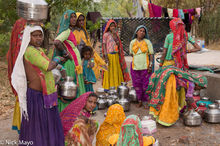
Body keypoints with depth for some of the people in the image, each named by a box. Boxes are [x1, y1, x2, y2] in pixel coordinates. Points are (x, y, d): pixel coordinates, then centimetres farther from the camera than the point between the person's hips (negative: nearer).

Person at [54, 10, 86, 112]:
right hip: (70, 64, -10)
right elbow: (56, 42, -29)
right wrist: (66, 53, -18)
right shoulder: (66, 31, -13)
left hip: (75, 64, 10)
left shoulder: (70, 31, 16)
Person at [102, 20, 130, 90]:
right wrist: (106, 56, -15)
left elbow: (118, 44, 2)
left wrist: (115, 35, -8)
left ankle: (116, 86, 17)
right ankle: (108, 87, 6)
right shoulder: (106, 35, -3)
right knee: (109, 72, -2)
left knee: (117, 71, 8)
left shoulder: (116, 34, 12)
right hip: (109, 55, -5)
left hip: (116, 55, 5)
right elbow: (104, 45, -6)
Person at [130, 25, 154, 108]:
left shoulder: (147, 42, 0)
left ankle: (145, 101, 12)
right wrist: (137, 58, 8)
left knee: (146, 85, -1)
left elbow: (151, 54, -1)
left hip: (145, 66, -2)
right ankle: (140, 101, 20)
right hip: (135, 66, 2)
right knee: (137, 85, 6)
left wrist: (150, 65, -9)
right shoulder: (132, 42, 6)